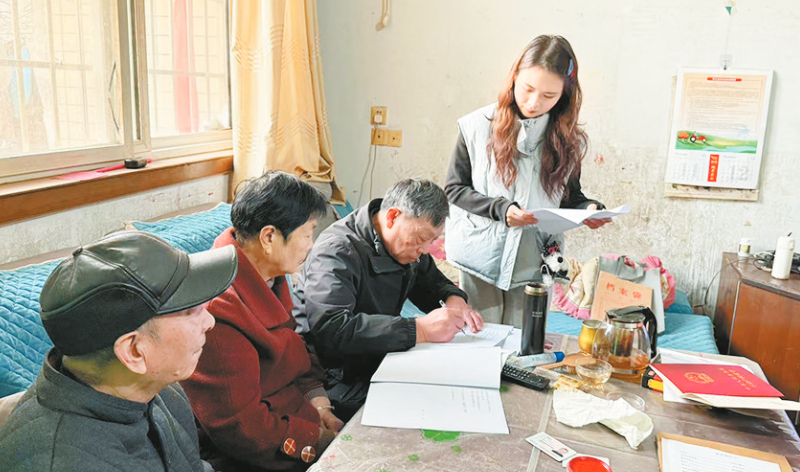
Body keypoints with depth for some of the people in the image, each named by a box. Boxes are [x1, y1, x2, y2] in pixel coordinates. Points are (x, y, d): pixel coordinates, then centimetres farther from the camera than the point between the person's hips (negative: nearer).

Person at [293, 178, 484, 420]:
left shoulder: (406, 244, 5)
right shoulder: (338, 252, -22)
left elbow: (433, 282, 22)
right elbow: (330, 329, -37)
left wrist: (454, 299, -4)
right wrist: (419, 329, -38)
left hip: (381, 362, 8)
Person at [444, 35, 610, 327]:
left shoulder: (567, 138, 2)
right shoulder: (477, 127, -6)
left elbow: (570, 196, 11)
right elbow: (454, 189, -2)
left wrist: (589, 208, -12)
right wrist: (500, 208, -16)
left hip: (534, 264, 2)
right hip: (482, 257, -1)